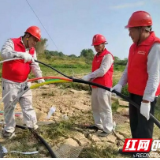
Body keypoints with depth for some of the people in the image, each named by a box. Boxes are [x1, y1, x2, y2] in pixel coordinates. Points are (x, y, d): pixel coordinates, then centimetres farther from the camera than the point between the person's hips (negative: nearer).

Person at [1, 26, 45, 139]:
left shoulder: (32, 50, 6)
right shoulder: (11, 42, -10)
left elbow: (35, 65, -3)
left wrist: (40, 77, -20)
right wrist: (21, 54, -43)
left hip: (24, 82, 5)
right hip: (10, 82, -5)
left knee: (28, 105, 8)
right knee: (9, 106, 6)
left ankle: (32, 126, 17)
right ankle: (9, 129, 21)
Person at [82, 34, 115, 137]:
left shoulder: (108, 56, -11)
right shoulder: (96, 56, 18)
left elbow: (102, 71, -21)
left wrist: (88, 76, -19)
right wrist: (90, 78, 1)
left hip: (104, 86, -9)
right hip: (95, 85, 9)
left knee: (105, 108, -3)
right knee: (95, 106, 15)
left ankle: (108, 129, 6)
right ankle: (99, 125, 29)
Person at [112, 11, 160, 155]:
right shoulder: (134, 46, 9)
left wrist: (146, 100, -23)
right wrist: (120, 84, 3)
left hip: (146, 96, -9)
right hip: (134, 93, 9)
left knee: (144, 128, 2)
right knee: (134, 124, 20)